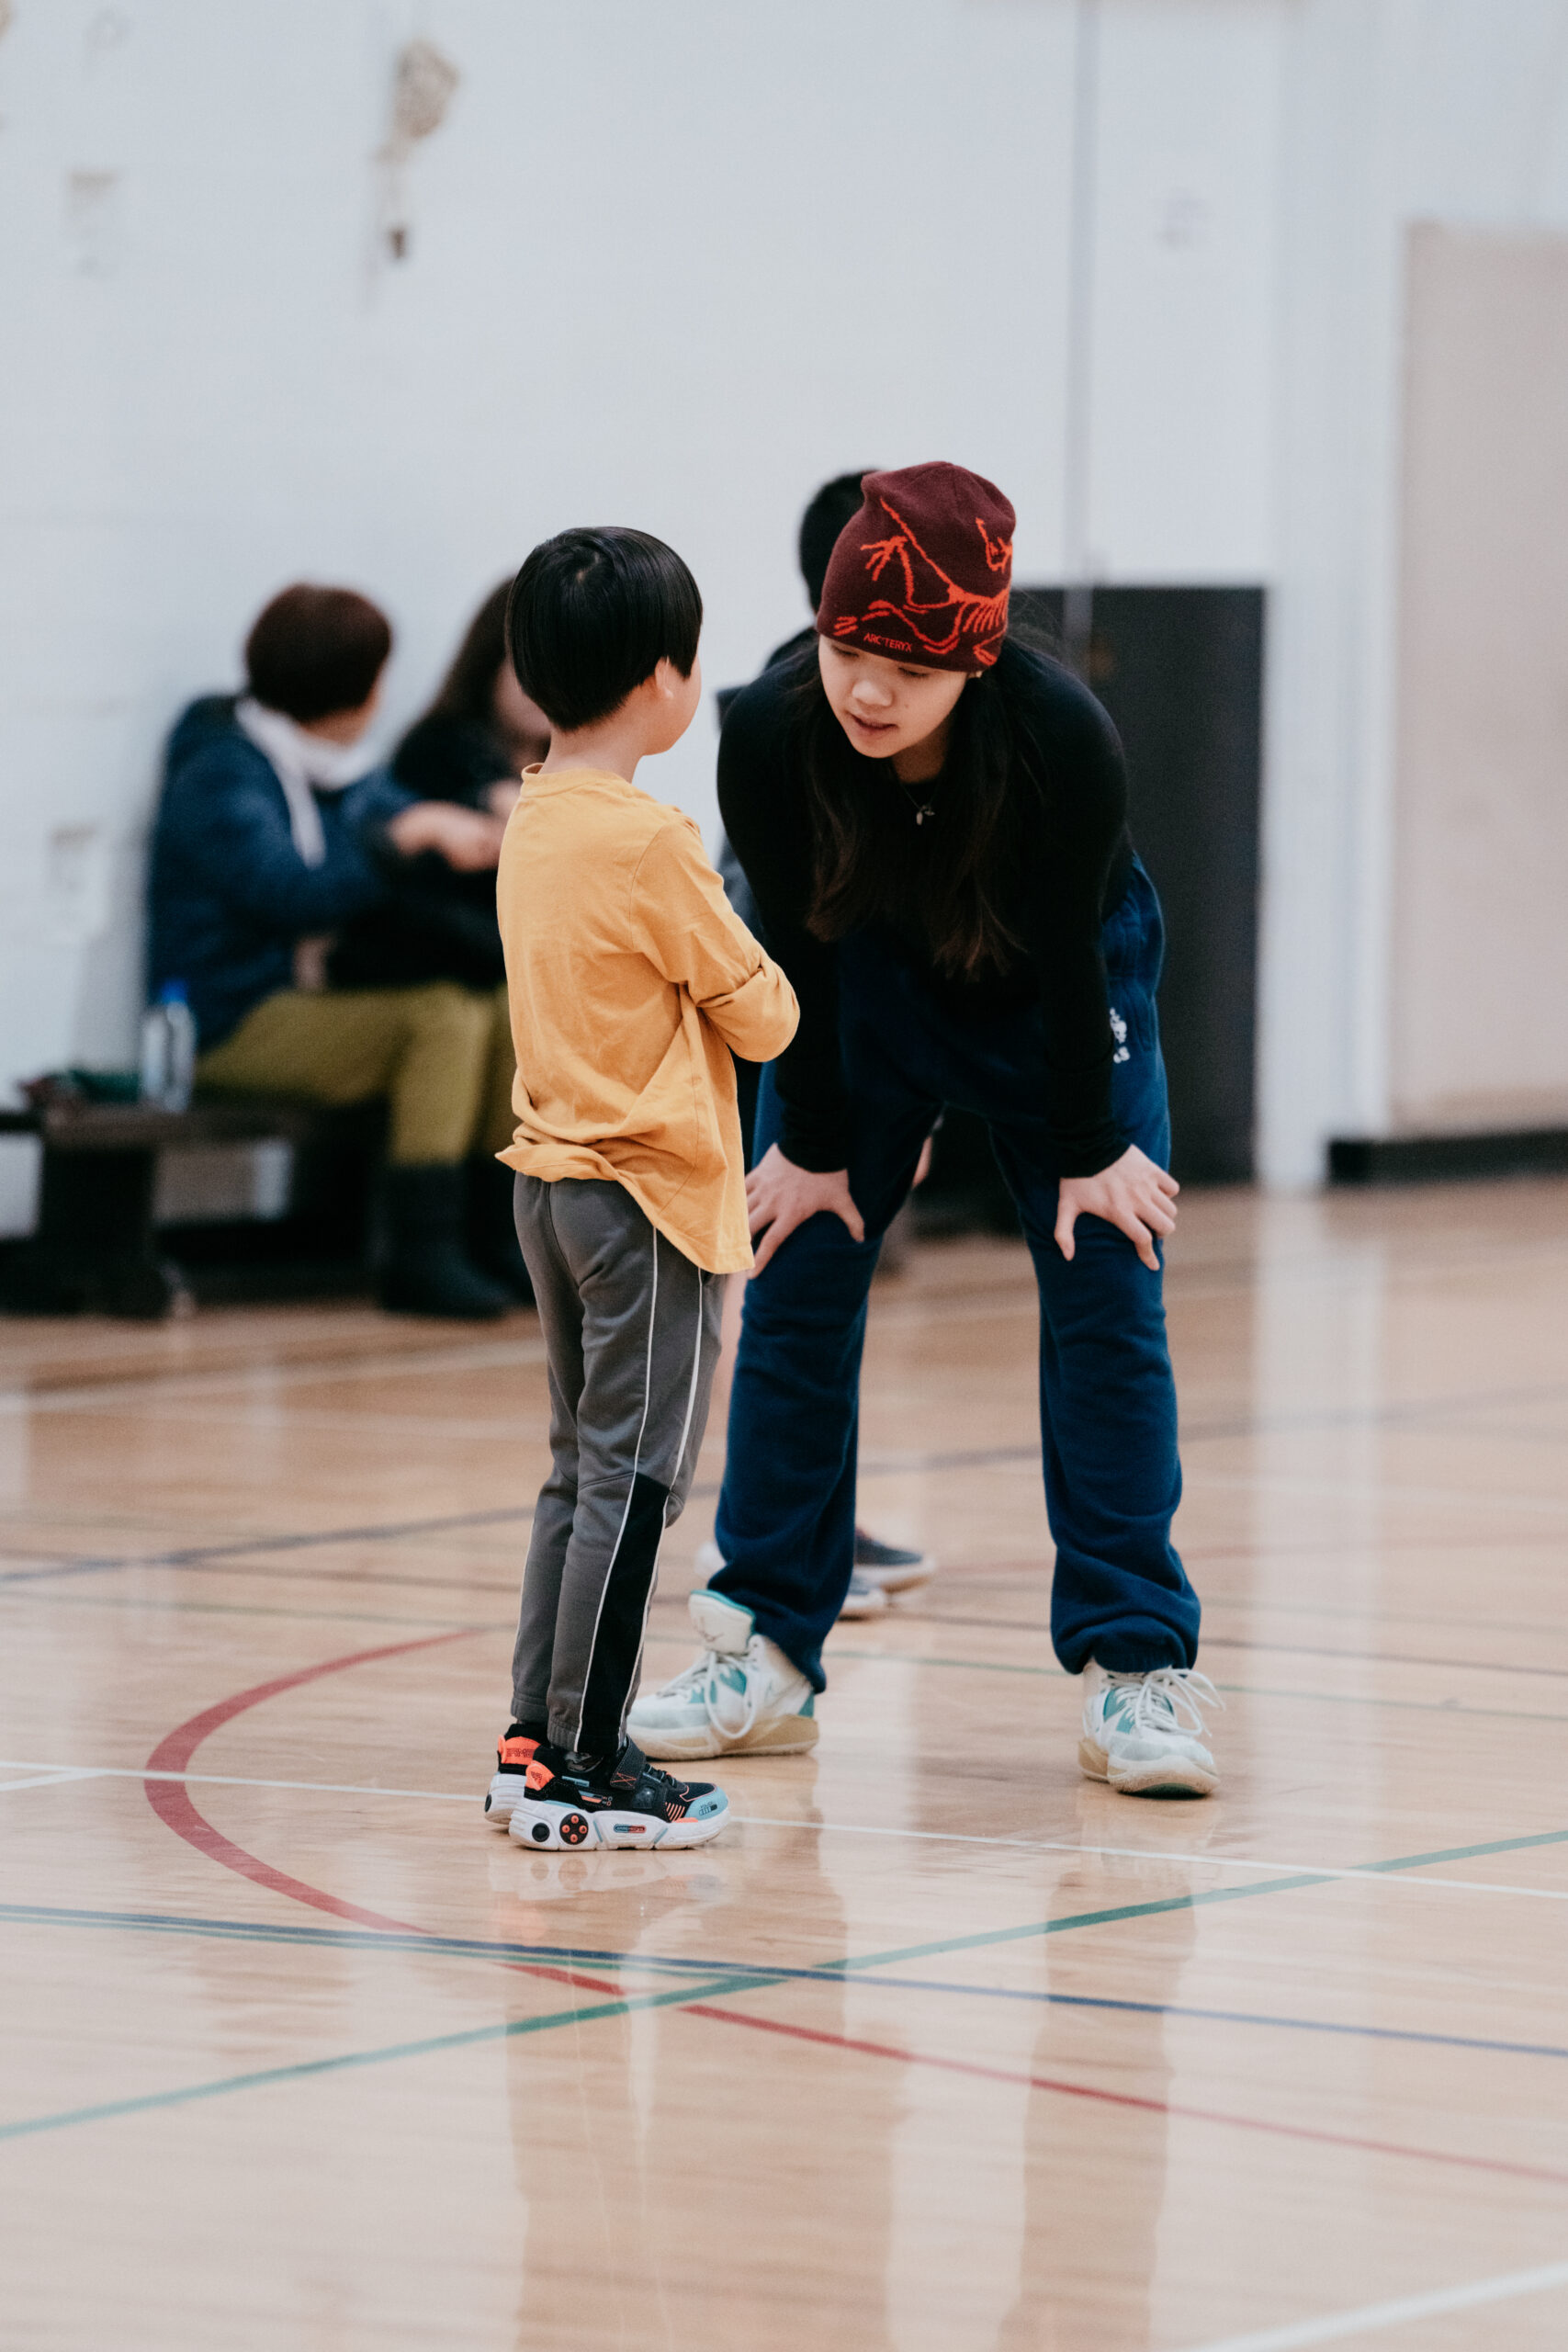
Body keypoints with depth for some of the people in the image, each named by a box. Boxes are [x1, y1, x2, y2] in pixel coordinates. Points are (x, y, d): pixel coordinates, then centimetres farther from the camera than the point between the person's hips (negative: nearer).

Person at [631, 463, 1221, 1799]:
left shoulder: (1064, 740, -37)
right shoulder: (771, 739, -32)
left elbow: (1069, 954, -23)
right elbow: (799, 950, -18)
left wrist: (1089, 1149, -13)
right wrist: (812, 1144, -9)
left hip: (1053, 999, -2)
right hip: (871, 991, 2)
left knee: (1106, 1297, -7)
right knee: (798, 1282, 0)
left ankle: (1136, 1668, -3)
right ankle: (766, 1655, 10)